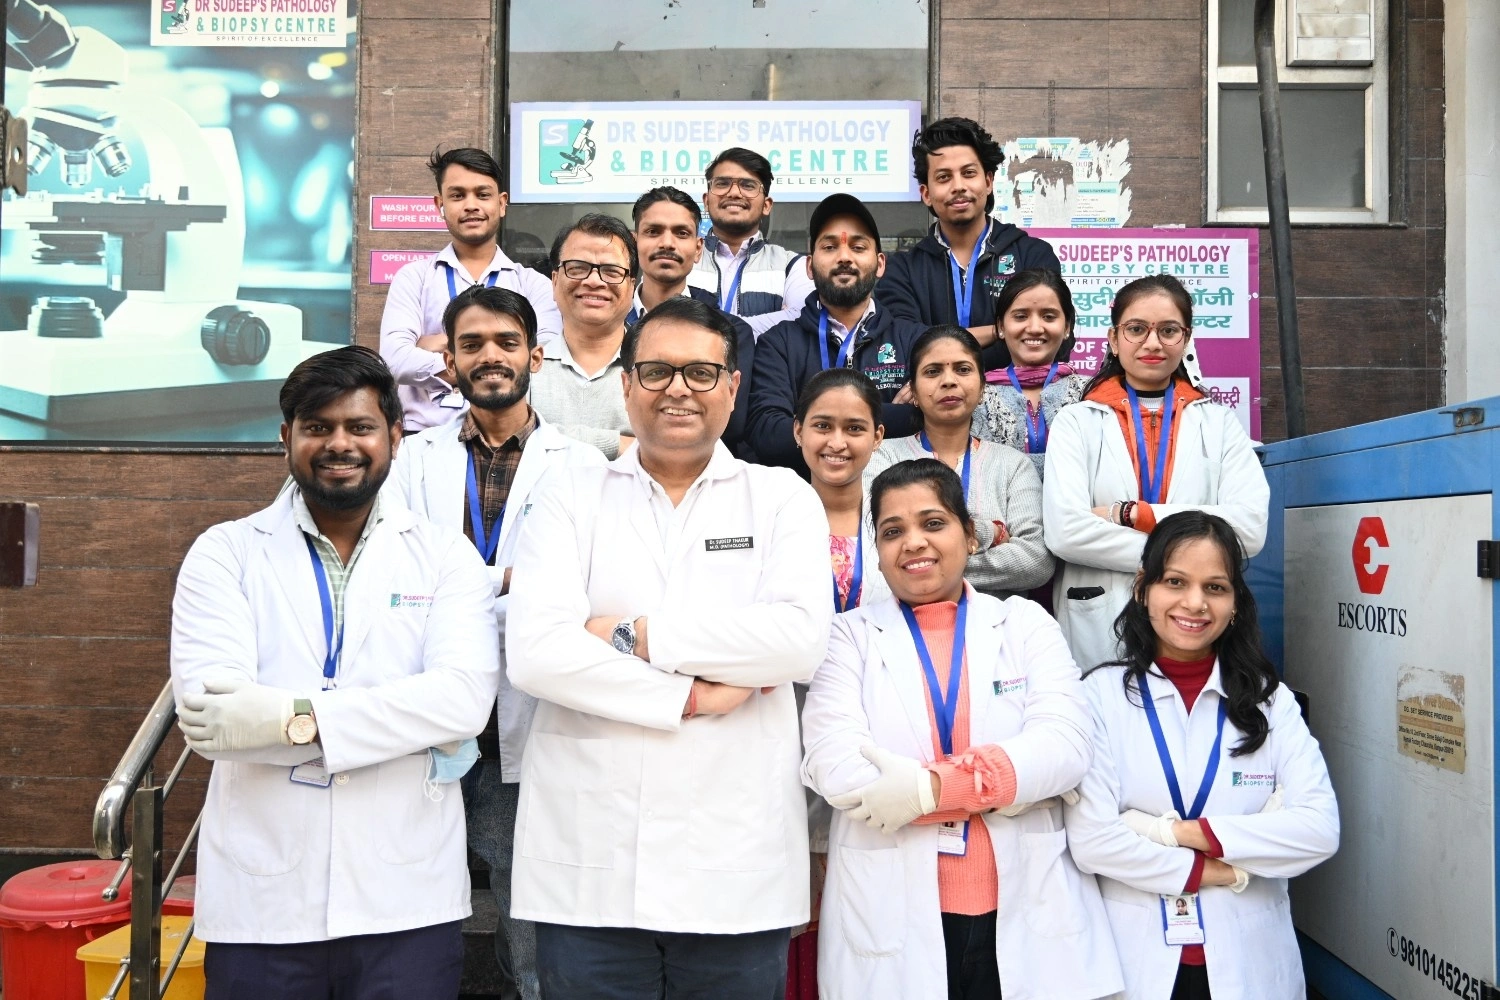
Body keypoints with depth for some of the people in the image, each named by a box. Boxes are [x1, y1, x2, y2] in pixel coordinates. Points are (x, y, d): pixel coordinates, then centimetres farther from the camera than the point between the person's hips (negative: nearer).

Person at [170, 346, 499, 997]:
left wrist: (296, 717, -21)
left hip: (407, 897, 0)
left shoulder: (445, 557, 3)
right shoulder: (226, 553, 3)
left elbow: (465, 697, -12)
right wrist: (397, 719, -14)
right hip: (261, 901, 0)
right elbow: (203, 711, -11)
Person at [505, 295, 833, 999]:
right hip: (587, 866, 0)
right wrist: (691, 697, -11)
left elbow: (801, 637, -12)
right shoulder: (572, 500, 6)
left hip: (738, 868, 0)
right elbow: (535, 651, -9)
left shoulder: (782, 498, 6)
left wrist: (636, 635, -11)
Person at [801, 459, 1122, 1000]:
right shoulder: (850, 635, 4)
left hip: (1028, 919, 1)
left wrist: (932, 786, -19)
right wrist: (1001, 782, -12)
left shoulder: (1025, 623, 7)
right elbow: (833, 764, -11)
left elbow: (1066, 744, -7)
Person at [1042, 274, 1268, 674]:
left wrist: (1132, 515, -10)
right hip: (1098, 632, -1)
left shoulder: (1218, 422, 11)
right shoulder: (1076, 422, 4)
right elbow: (1065, 532, -10)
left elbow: (1250, 527, -5)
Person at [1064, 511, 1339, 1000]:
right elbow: (1090, 840, -15)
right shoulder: (1102, 694, -7)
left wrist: (1179, 831, -16)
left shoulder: (1270, 700, 1)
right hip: (1137, 961, -2)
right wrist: (1224, 871, -12)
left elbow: (1319, 829, -11)